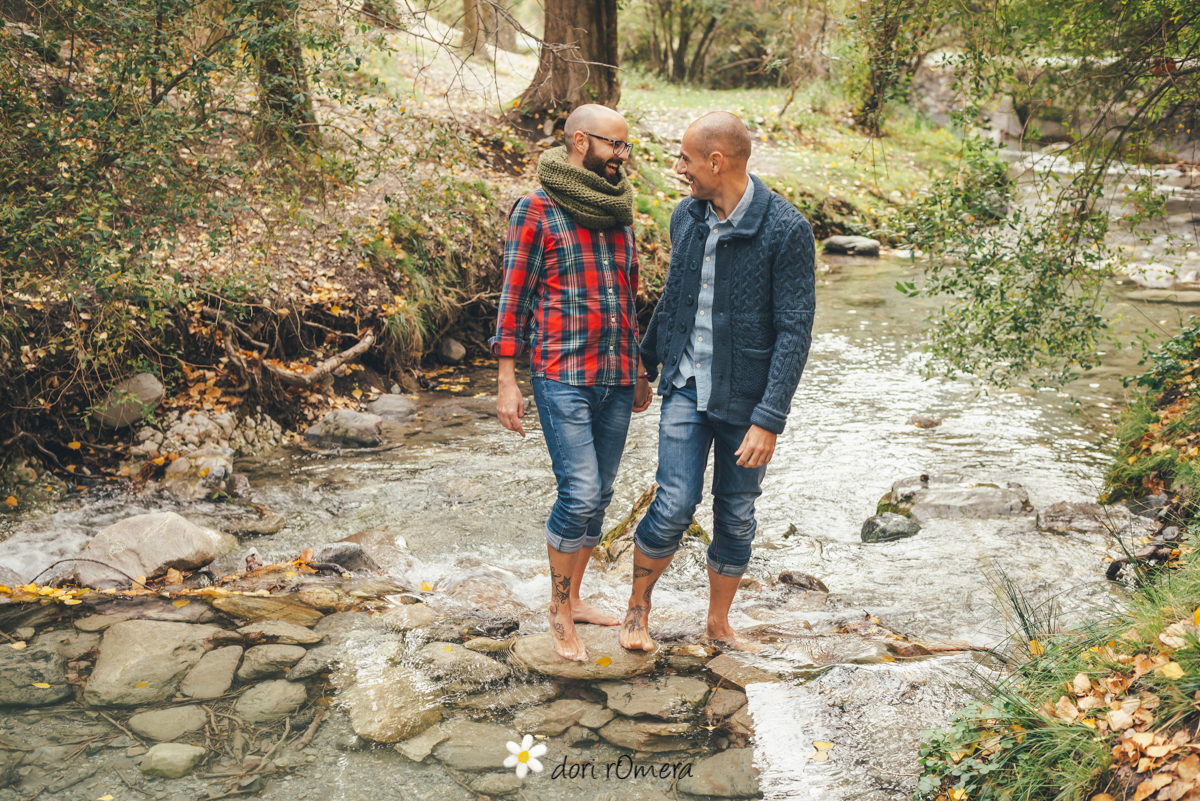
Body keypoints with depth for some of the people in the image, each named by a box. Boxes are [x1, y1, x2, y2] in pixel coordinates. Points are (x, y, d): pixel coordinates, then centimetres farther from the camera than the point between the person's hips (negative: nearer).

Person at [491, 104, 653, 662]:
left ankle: (573, 598, 26)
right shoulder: (536, 211, -5)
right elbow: (514, 297, -5)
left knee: (599, 495, 10)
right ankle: (559, 612, 8)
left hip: (616, 379, 6)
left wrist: (637, 373, 22)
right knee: (579, 495, -10)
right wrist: (507, 381, -9)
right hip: (563, 378, -6)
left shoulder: (619, 212, 13)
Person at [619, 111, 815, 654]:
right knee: (674, 507, -8)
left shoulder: (786, 230, -15)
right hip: (686, 388, 2)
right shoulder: (686, 216, 2)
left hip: (747, 400, -2)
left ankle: (718, 623, 31)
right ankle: (638, 605, 17)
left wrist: (769, 420, -20)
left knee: (736, 518, 10)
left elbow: (794, 333, -16)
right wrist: (646, 363, 25)